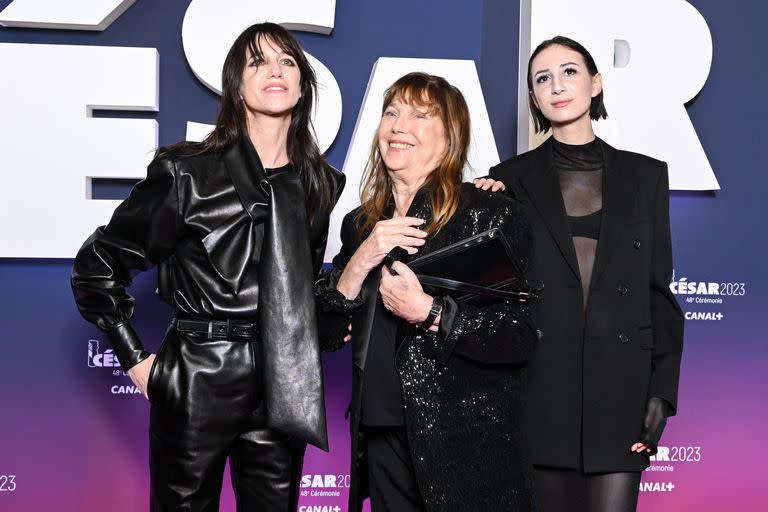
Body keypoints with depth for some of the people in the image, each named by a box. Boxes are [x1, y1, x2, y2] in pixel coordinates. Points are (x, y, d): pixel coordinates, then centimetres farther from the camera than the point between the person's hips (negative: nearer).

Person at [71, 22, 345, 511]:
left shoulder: (322, 182, 7)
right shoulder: (187, 171, -7)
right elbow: (96, 267, -2)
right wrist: (137, 361, -5)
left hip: (283, 389, 4)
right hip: (197, 380, -4)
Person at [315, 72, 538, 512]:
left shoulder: (493, 215, -7)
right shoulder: (361, 225, 9)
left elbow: (521, 338, -13)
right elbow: (327, 335, 5)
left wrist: (427, 312, -22)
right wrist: (359, 263, -11)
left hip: (469, 447, -4)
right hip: (383, 439, 5)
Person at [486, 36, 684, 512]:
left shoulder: (644, 175, 10)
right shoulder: (511, 181, 7)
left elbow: (659, 290, 8)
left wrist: (663, 388, 0)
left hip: (621, 388, 0)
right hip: (542, 392, 0)